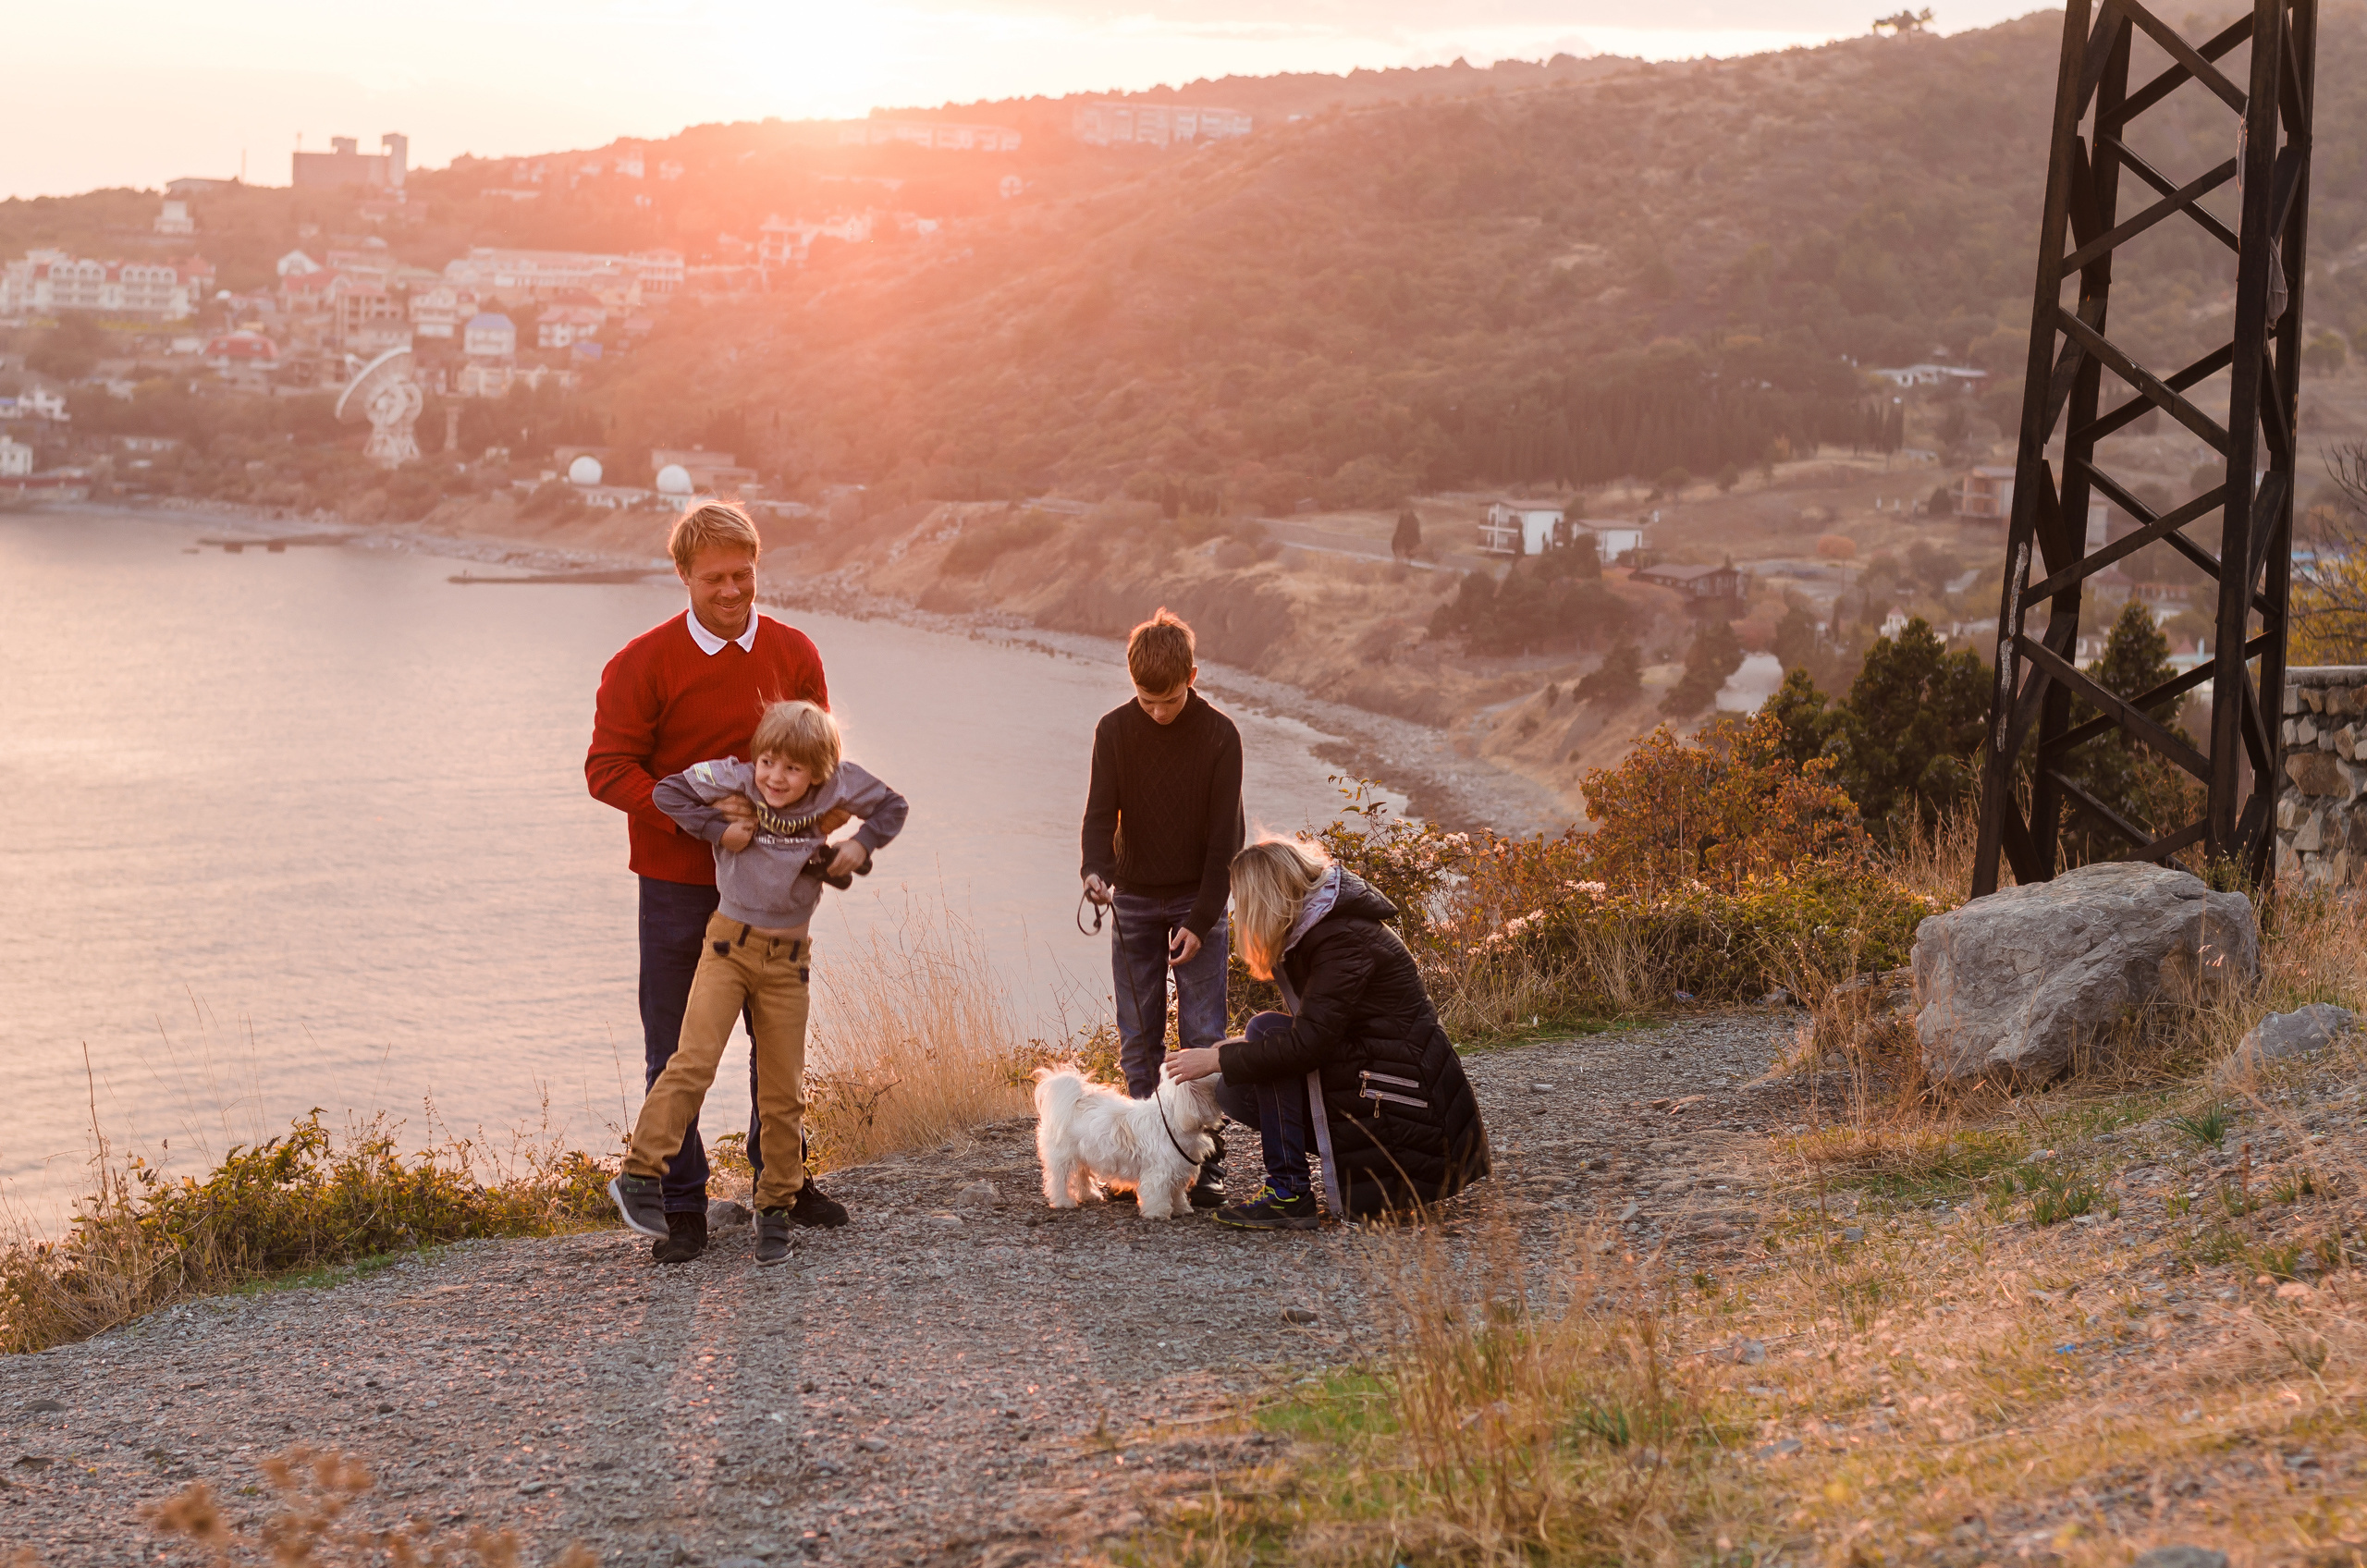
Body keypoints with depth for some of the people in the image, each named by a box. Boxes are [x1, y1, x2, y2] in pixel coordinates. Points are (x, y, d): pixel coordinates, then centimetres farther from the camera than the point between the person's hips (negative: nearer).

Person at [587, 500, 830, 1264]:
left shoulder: (792, 655, 1)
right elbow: (608, 768, -13)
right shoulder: (644, 663, -10)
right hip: (678, 885, -3)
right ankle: (682, 1209, 10)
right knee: (674, 1056, 2)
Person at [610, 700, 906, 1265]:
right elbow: (668, 792, -4)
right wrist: (719, 831, -13)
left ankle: (778, 1205, 20)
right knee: (694, 1060, -18)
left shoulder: (837, 788, -4)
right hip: (729, 943, -2)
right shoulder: (735, 780, -9)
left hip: (787, 959, 2)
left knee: (783, 1091, 7)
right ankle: (640, 1176, -13)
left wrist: (861, 845, -6)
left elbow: (892, 807, 10)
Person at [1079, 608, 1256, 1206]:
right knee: (1138, 1039, 1)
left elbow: (1224, 834, -10)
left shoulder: (1219, 736, -11)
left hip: (1197, 899, -2)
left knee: (1203, 1035, -5)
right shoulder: (1114, 731, -5)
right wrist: (1097, 871, -32)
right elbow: (1100, 810, -10)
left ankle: (1208, 1161, -1)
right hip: (1133, 899, 2)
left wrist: (1201, 920, -14)